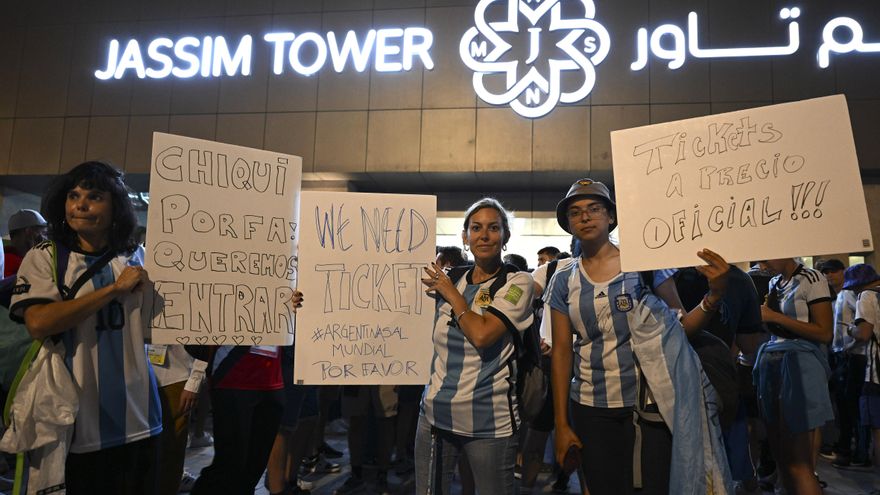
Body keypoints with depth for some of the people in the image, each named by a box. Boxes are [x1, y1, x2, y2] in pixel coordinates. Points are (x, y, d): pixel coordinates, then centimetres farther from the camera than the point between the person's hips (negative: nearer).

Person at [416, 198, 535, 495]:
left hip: (489, 421, -4)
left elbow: (482, 334, -21)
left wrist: (451, 293, -10)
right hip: (435, 414, 5)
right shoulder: (449, 281, 7)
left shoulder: (517, 283, -7)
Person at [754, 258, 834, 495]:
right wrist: (760, 313, 4)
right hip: (771, 365, 7)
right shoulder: (774, 282, 16)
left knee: (798, 461, -6)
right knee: (780, 453, 11)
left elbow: (824, 334, -10)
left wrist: (775, 317, -13)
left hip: (799, 366, -7)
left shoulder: (812, 279, -5)